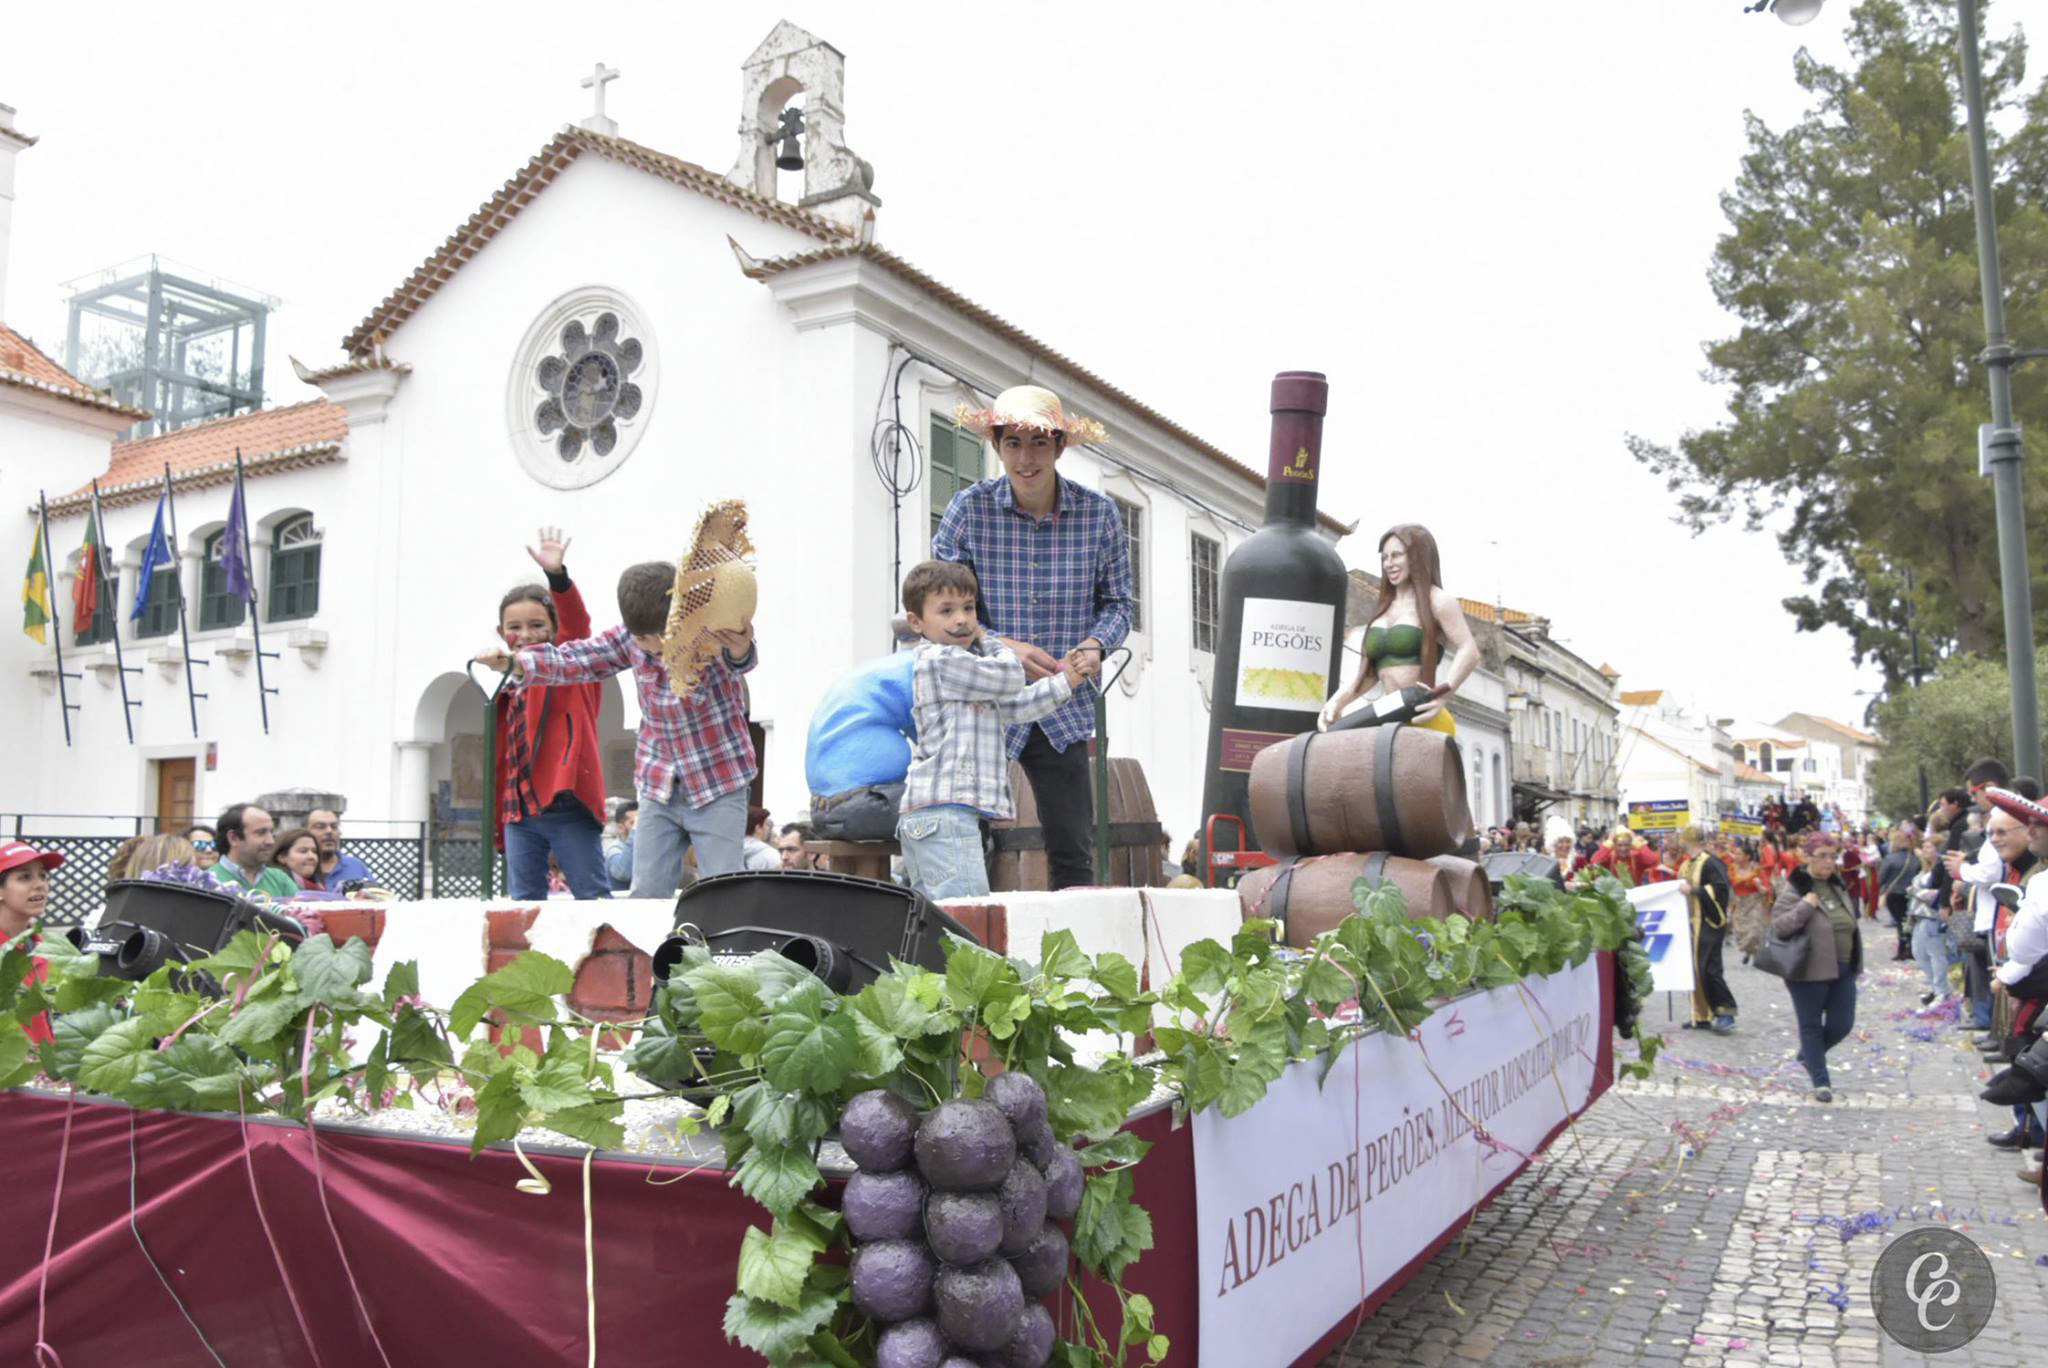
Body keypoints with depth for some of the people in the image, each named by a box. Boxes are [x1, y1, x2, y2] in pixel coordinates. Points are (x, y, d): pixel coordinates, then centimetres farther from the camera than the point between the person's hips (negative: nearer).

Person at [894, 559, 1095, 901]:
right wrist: (987, 640, 14)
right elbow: (1009, 677, -5)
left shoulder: (964, 666, 25)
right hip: (943, 809, -10)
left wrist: (1068, 678, 18)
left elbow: (1014, 706, 24)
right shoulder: (937, 658, -7)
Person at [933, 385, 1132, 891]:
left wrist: (1094, 645, -13)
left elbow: (1116, 602, 9)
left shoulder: (1099, 513, -2)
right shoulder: (970, 508, -6)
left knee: (1074, 852, 4)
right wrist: (1001, 647, -17)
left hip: (1063, 710, 2)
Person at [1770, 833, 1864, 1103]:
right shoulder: (1795, 889, -13)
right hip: (1810, 970, -7)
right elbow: (1778, 925, -19)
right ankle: (1820, 1081, 15)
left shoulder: (1837, 884, 10)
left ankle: (1807, 1055, 33)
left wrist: (1855, 962, 20)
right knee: (1811, 1025, 5)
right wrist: (1805, 906, -28)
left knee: (1842, 1024, 8)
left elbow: (1849, 923, 22)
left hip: (1842, 969, 7)